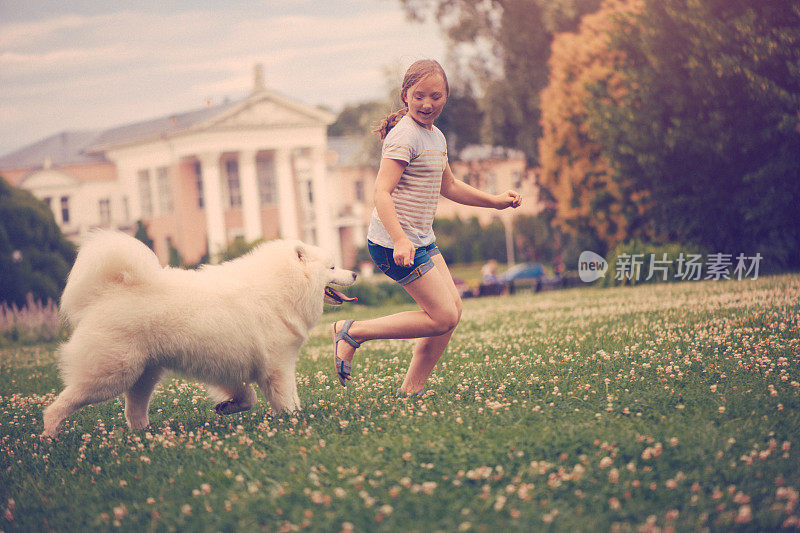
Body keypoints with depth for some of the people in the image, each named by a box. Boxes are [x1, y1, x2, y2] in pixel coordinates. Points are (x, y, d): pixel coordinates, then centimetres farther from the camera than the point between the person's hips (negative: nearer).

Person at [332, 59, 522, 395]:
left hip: (422, 241, 9)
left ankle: (411, 389, 13)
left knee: (453, 309, 6)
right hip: (395, 243, -9)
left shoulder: (436, 137, 14)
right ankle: (353, 333, -2)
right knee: (443, 317, -9)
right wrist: (400, 240, -37)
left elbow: (448, 186, 30)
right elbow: (382, 192, -24)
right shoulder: (405, 135, -16)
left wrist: (494, 201, 22)